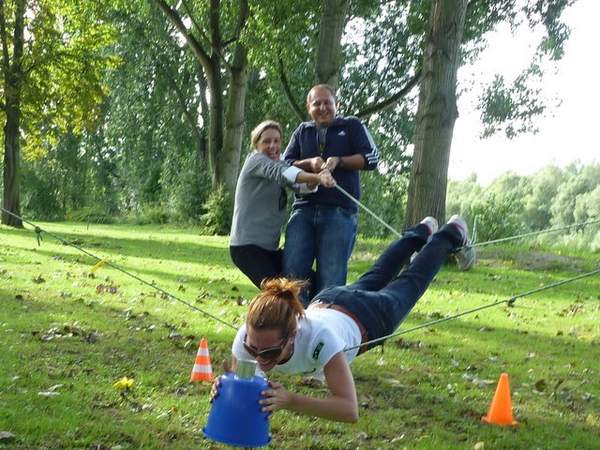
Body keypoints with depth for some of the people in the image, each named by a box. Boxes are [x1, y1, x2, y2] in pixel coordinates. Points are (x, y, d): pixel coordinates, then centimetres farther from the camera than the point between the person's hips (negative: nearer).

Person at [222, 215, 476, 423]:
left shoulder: (318, 337, -51)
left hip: (366, 317, -4)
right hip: (324, 303, 4)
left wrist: (290, 401, -62)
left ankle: (451, 236, 56)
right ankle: (421, 233, 63)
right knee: (374, 279, 35)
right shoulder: (248, 337, -39)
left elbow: (350, 410, -51)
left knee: (411, 283, 27)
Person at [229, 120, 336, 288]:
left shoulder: (278, 162, 15)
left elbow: (303, 184, -4)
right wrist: (317, 177, -44)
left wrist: (317, 179, -29)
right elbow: (280, 171, -28)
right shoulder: (255, 160, -6)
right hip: (247, 246, -8)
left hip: (270, 248, 9)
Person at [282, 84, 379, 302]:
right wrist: (309, 163, -7)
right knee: (292, 271, -9)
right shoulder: (302, 131, 21)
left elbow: (372, 157, 3)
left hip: (340, 212, -3)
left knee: (330, 278, -6)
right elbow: (284, 164, 14)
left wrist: (338, 161, -11)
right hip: (304, 209, 3)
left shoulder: (352, 126, 13)